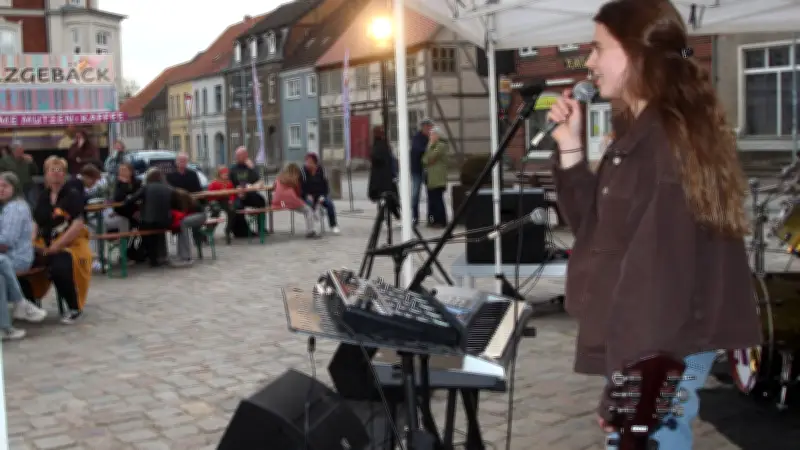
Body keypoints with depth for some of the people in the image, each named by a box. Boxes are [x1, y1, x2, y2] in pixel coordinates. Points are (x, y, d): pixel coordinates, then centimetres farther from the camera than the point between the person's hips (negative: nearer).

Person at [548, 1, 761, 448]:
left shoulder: (666, 138, -18)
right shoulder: (644, 132, 13)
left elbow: (658, 269, -22)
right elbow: (597, 224, 15)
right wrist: (571, 147, 5)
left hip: (657, 355, -10)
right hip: (655, 348, 10)